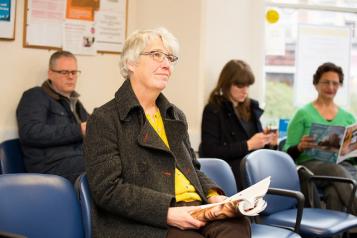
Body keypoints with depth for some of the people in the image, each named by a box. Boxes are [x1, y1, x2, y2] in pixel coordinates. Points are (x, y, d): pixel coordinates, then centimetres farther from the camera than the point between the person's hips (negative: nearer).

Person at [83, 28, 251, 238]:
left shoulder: (176, 116, 23)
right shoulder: (104, 119, -1)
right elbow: (108, 190, -10)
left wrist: (212, 195, 4)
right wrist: (167, 212, -19)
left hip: (193, 210, 7)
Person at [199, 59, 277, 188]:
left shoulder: (251, 107, 19)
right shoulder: (213, 110, 1)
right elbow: (211, 152, -8)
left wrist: (270, 143, 2)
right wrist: (248, 145, -11)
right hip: (230, 171, -5)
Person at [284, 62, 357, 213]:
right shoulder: (303, 114, 9)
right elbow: (288, 153, 5)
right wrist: (300, 147, -17)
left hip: (344, 165, 3)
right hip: (310, 164, -3)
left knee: (335, 193, -38)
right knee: (337, 171, -40)